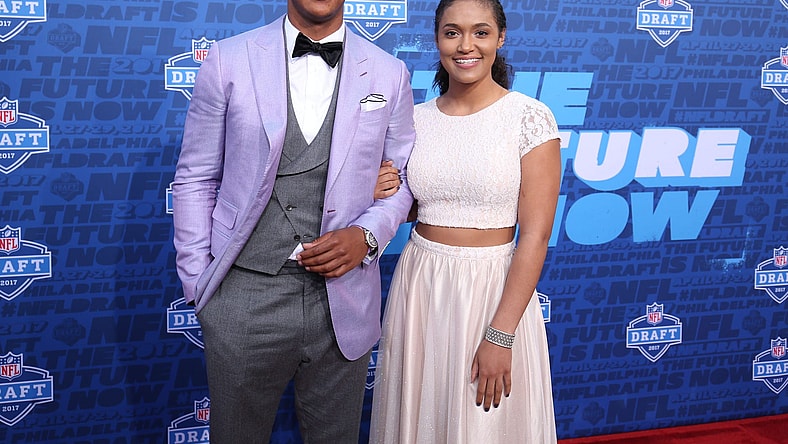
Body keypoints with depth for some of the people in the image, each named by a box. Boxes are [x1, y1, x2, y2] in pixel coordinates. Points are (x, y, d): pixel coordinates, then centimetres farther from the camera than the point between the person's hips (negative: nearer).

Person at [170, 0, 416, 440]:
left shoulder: (389, 74, 3)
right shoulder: (229, 60, -1)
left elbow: (402, 180, 10)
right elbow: (196, 178, 3)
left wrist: (367, 235, -9)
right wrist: (197, 284, -1)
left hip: (342, 301, 2)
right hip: (245, 297, -1)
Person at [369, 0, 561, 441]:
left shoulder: (530, 117, -10)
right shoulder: (417, 118, 4)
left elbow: (536, 235, -13)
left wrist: (500, 336, -18)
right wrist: (380, 194, -5)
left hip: (495, 289, -4)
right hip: (419, 288, 4)